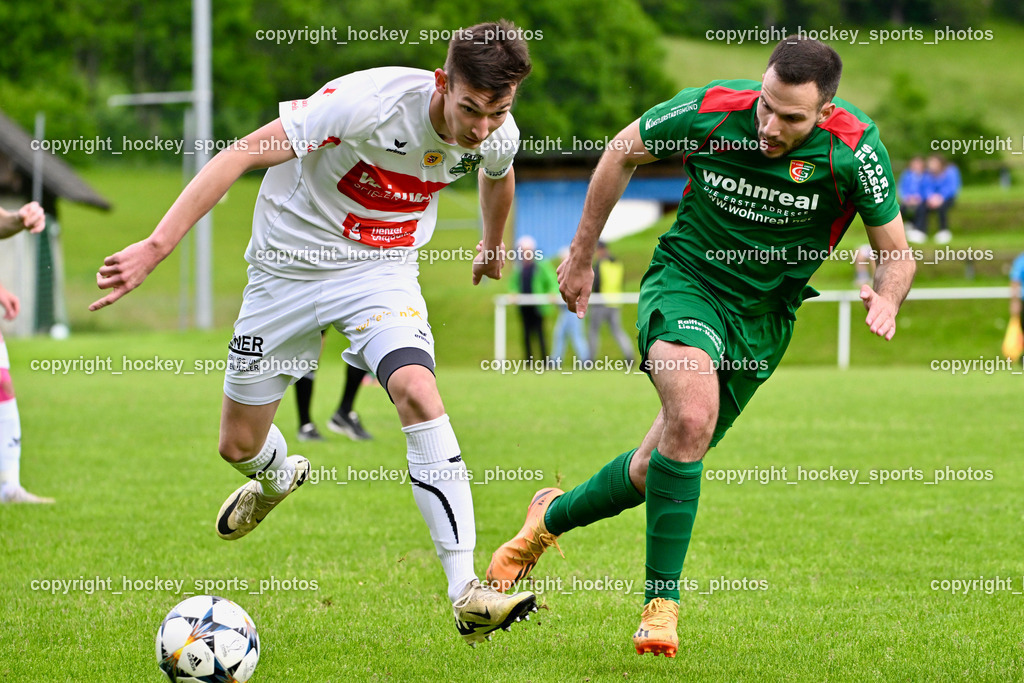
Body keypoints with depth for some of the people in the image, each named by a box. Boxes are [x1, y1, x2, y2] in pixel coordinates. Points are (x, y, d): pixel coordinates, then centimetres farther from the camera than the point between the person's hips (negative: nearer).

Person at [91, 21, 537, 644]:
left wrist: (493, 245, 35)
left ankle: (467, 594, -29)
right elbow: (243, 154, -31)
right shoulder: (370, 102, -31)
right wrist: (158, 244, -38)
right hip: (291, 262, -2)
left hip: (382, 270, 2)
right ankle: (279, 477, 51)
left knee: (417, 392, -28)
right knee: (239, 445, 9)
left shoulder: (498, 137, -13)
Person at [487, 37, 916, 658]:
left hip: (764, 317, 2)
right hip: (686, 280, -2)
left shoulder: (855, 148, -20)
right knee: (692, 414, -31)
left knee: (659, 469, 7)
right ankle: (661, 598, -21)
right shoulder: (710, 110, -20)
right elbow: (623, 153, 0)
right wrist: (582, 256, 5)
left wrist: (887, 298, -32)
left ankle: (554, 516, 38)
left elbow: (897, 252, -9)